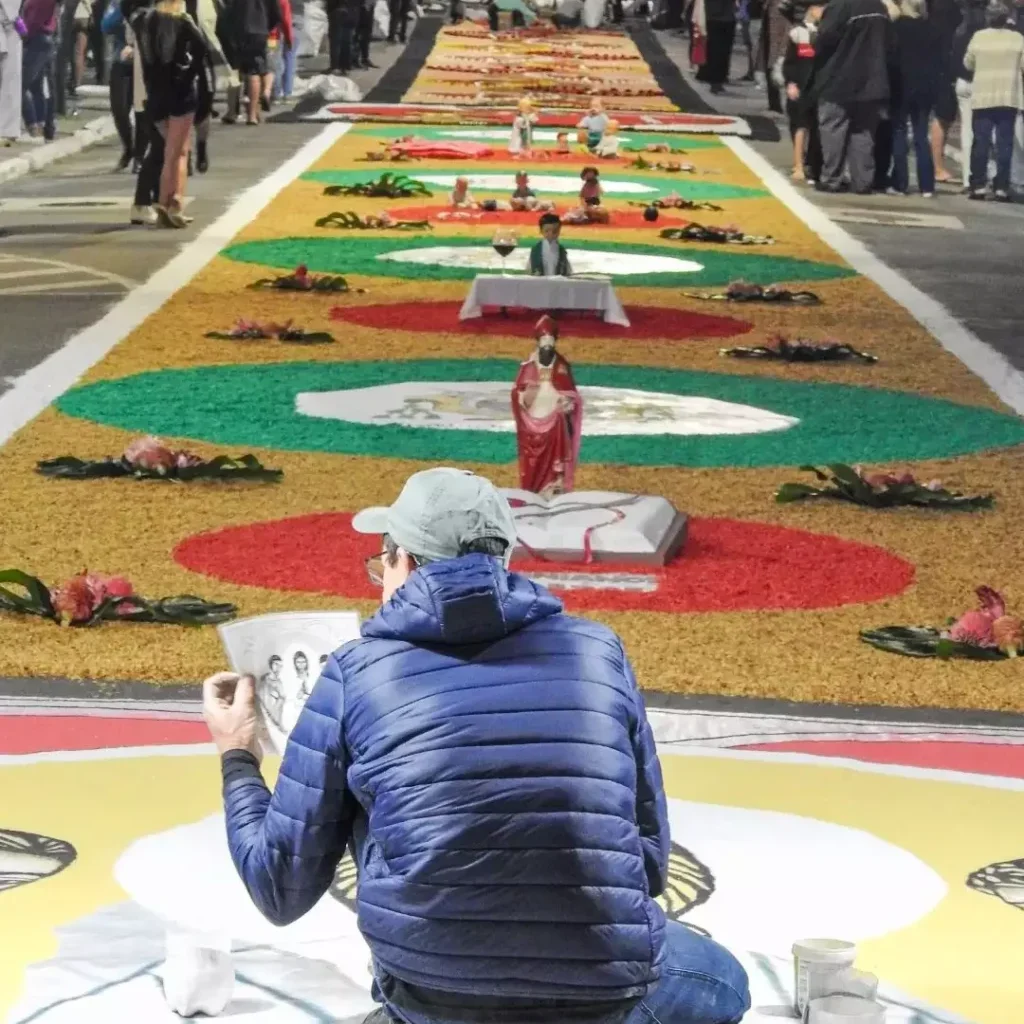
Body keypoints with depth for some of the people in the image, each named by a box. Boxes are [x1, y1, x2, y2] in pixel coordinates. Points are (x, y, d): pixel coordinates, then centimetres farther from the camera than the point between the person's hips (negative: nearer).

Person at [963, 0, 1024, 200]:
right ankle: (1001, 187, -1)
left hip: (982, 97, 0)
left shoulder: (978, 37, -2)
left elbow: (968, 64, 9)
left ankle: (978, 185, 2)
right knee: (1004, 143, 2)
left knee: (981, 142, 5)